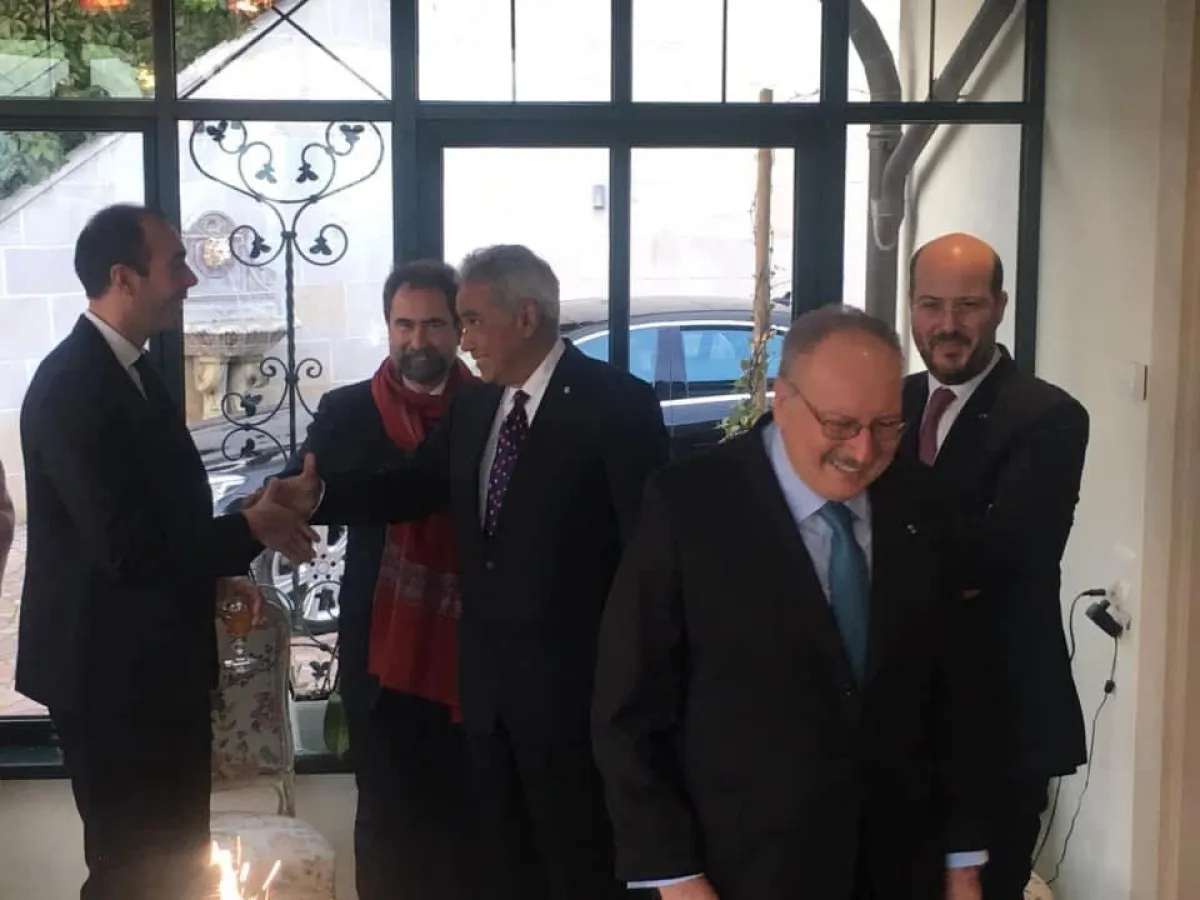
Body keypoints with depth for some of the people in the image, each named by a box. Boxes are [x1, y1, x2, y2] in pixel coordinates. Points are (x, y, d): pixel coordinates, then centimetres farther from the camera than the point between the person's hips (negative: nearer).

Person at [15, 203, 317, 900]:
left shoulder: (131, 370, 9)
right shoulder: (72, 386, -22)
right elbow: (127, 547, -28)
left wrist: (217, 573, 1)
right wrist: (251, 530, -17)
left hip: (155, 661, 9)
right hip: (110, 670, -9)